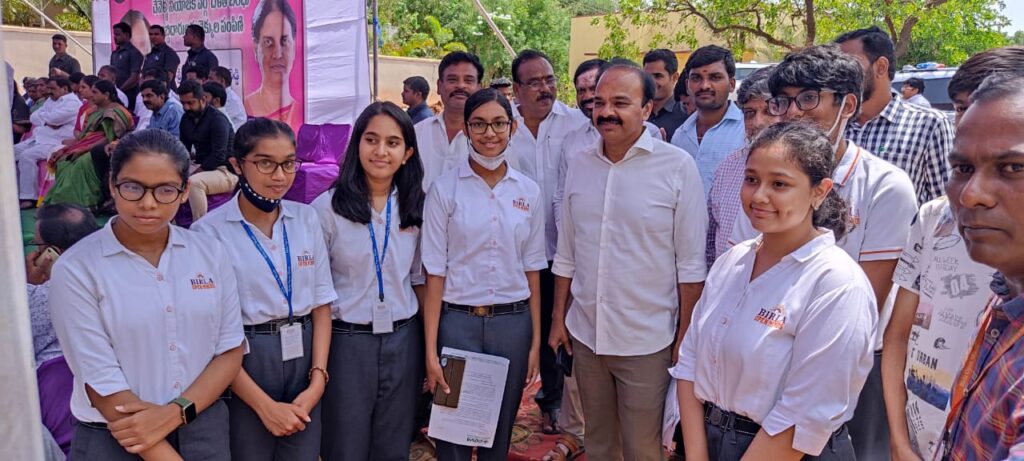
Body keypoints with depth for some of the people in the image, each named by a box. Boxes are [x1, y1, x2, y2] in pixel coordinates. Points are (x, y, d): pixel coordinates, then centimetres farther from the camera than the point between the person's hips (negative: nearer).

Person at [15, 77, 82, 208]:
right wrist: (47, 122, -7)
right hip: (40, 138, 10)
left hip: (57, 142, -10)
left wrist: (42, 117, 2)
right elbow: (33, 117, 14)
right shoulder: (52, 101, 22)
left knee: (27, 156, -27)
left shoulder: (72, 102, -8)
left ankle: (29, 197, -20)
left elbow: (53, 117, -21)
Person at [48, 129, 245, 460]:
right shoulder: (76, 269, -12)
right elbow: (102, 385, -15)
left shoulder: (210, 253, -3)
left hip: (204, 428, 3)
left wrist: (176, 411, -15)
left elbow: (230, 351, -1)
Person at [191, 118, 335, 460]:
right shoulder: (209, 231, -10)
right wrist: (264, 405, -11)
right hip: (242, 364, -3)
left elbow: (322, 303, 4)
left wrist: (318, 380, -6)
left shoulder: (306, 218, 2)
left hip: (303, 357, 4)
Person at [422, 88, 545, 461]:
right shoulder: (444, 189, -5)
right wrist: (431, 350, -10)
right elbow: (435, 273, -6)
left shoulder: (529, 192, 3)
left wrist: (536, 341, 3)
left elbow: (532, 270, 6)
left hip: (513, 323, 3)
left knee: (500, 430, 15)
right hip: (458, 322, -2)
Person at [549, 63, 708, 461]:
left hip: (647, 341, -4)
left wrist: (685, 337, -7)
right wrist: (558, 318, 10)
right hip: (584, 334, 4)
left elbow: (691, 263, -8)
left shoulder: (678, 167, -11)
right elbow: (566, 254, 9)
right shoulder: (579, 164, 2)